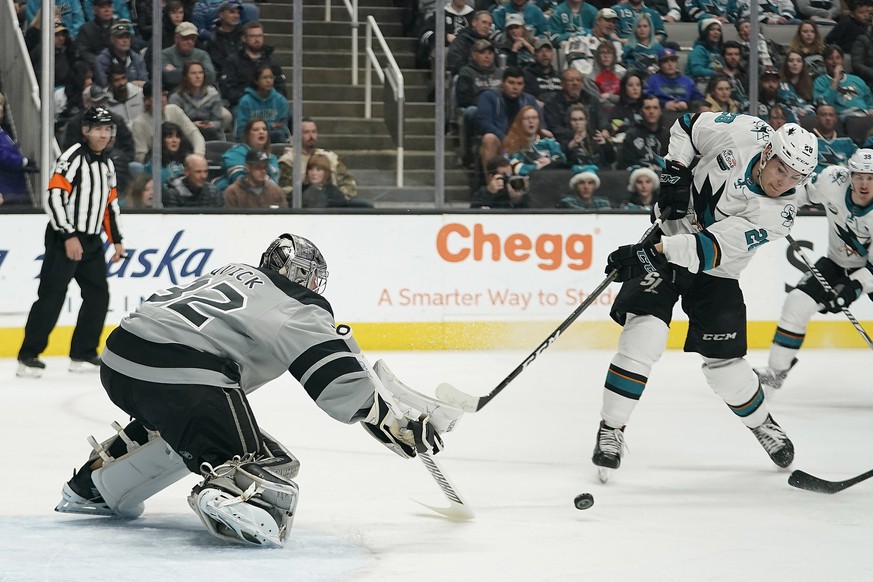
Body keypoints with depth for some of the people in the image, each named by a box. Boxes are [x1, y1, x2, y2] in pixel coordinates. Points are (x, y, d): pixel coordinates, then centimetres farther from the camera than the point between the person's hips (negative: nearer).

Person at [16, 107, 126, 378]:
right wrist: (69, 236, -23)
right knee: (52, 296, -11)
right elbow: (54, 197, -20)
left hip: (91, 241, 8)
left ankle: (83, 354, 16)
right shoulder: (73, 158, -13)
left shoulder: (107, 164, 14)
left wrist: (116, 240, 18)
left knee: (98, 296, 7)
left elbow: (110, 203, 22)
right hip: (64, 240, -8)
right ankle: (28, 356, -8)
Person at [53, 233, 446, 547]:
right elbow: (345, 385, -2)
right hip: (178, 374, -8)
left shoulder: (234, 273, 28)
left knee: (171, 423, 38)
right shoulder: (299, 308, 7)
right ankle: (230, 497, -44)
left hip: (120, 357, 8)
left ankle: (91, 488, 41)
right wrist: (405, 429, 5)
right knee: (266, 467, -10)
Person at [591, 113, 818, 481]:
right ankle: (610, 431, -9)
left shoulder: (779, 212, -25)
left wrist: (654, 252, -40)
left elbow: (713, 248, -33)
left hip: (715, 272, 0)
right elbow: (688, 125, 0)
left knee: (724, 363, -1)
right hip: (667, 242, 0)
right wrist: (675, 171, -12)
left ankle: (762, 423, 30)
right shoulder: (743, 134, -20)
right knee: (644, 334, -18)